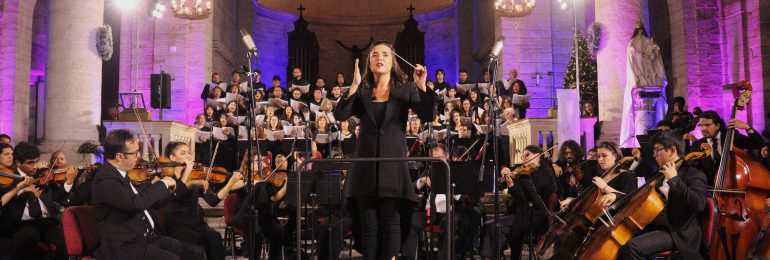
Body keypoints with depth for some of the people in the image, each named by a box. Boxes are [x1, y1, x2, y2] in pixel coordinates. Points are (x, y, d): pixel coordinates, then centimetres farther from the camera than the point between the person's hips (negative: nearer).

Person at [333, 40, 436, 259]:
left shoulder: (406, 89, 6)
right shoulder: (362, 91, 9)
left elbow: (428, 116, -5)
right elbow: (340, 115, -5)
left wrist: (422, 86, -15)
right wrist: (354, 85, -10)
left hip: (393, 163, -1)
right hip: (366, 165, 2)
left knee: (391, 222, 0)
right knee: (368, 224, 5)